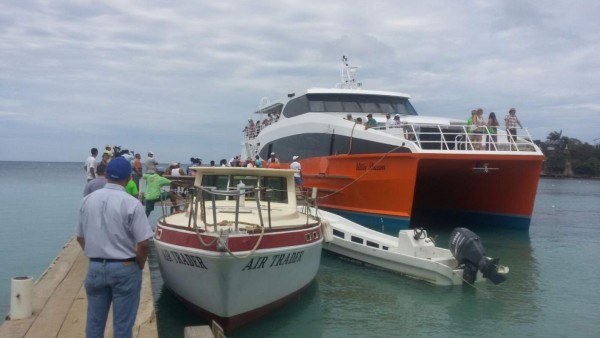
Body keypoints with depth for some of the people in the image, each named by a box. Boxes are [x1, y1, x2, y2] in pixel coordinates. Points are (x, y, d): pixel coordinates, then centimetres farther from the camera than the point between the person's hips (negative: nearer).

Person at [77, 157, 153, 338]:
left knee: (94, 321, 16)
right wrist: (139, 266, 0)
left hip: (95, 267, 5)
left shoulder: (87, 200, 0)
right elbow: (143, 243, -17)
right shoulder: (131, 203, -15)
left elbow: (80, 237, 9)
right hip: (125, 269, -4)